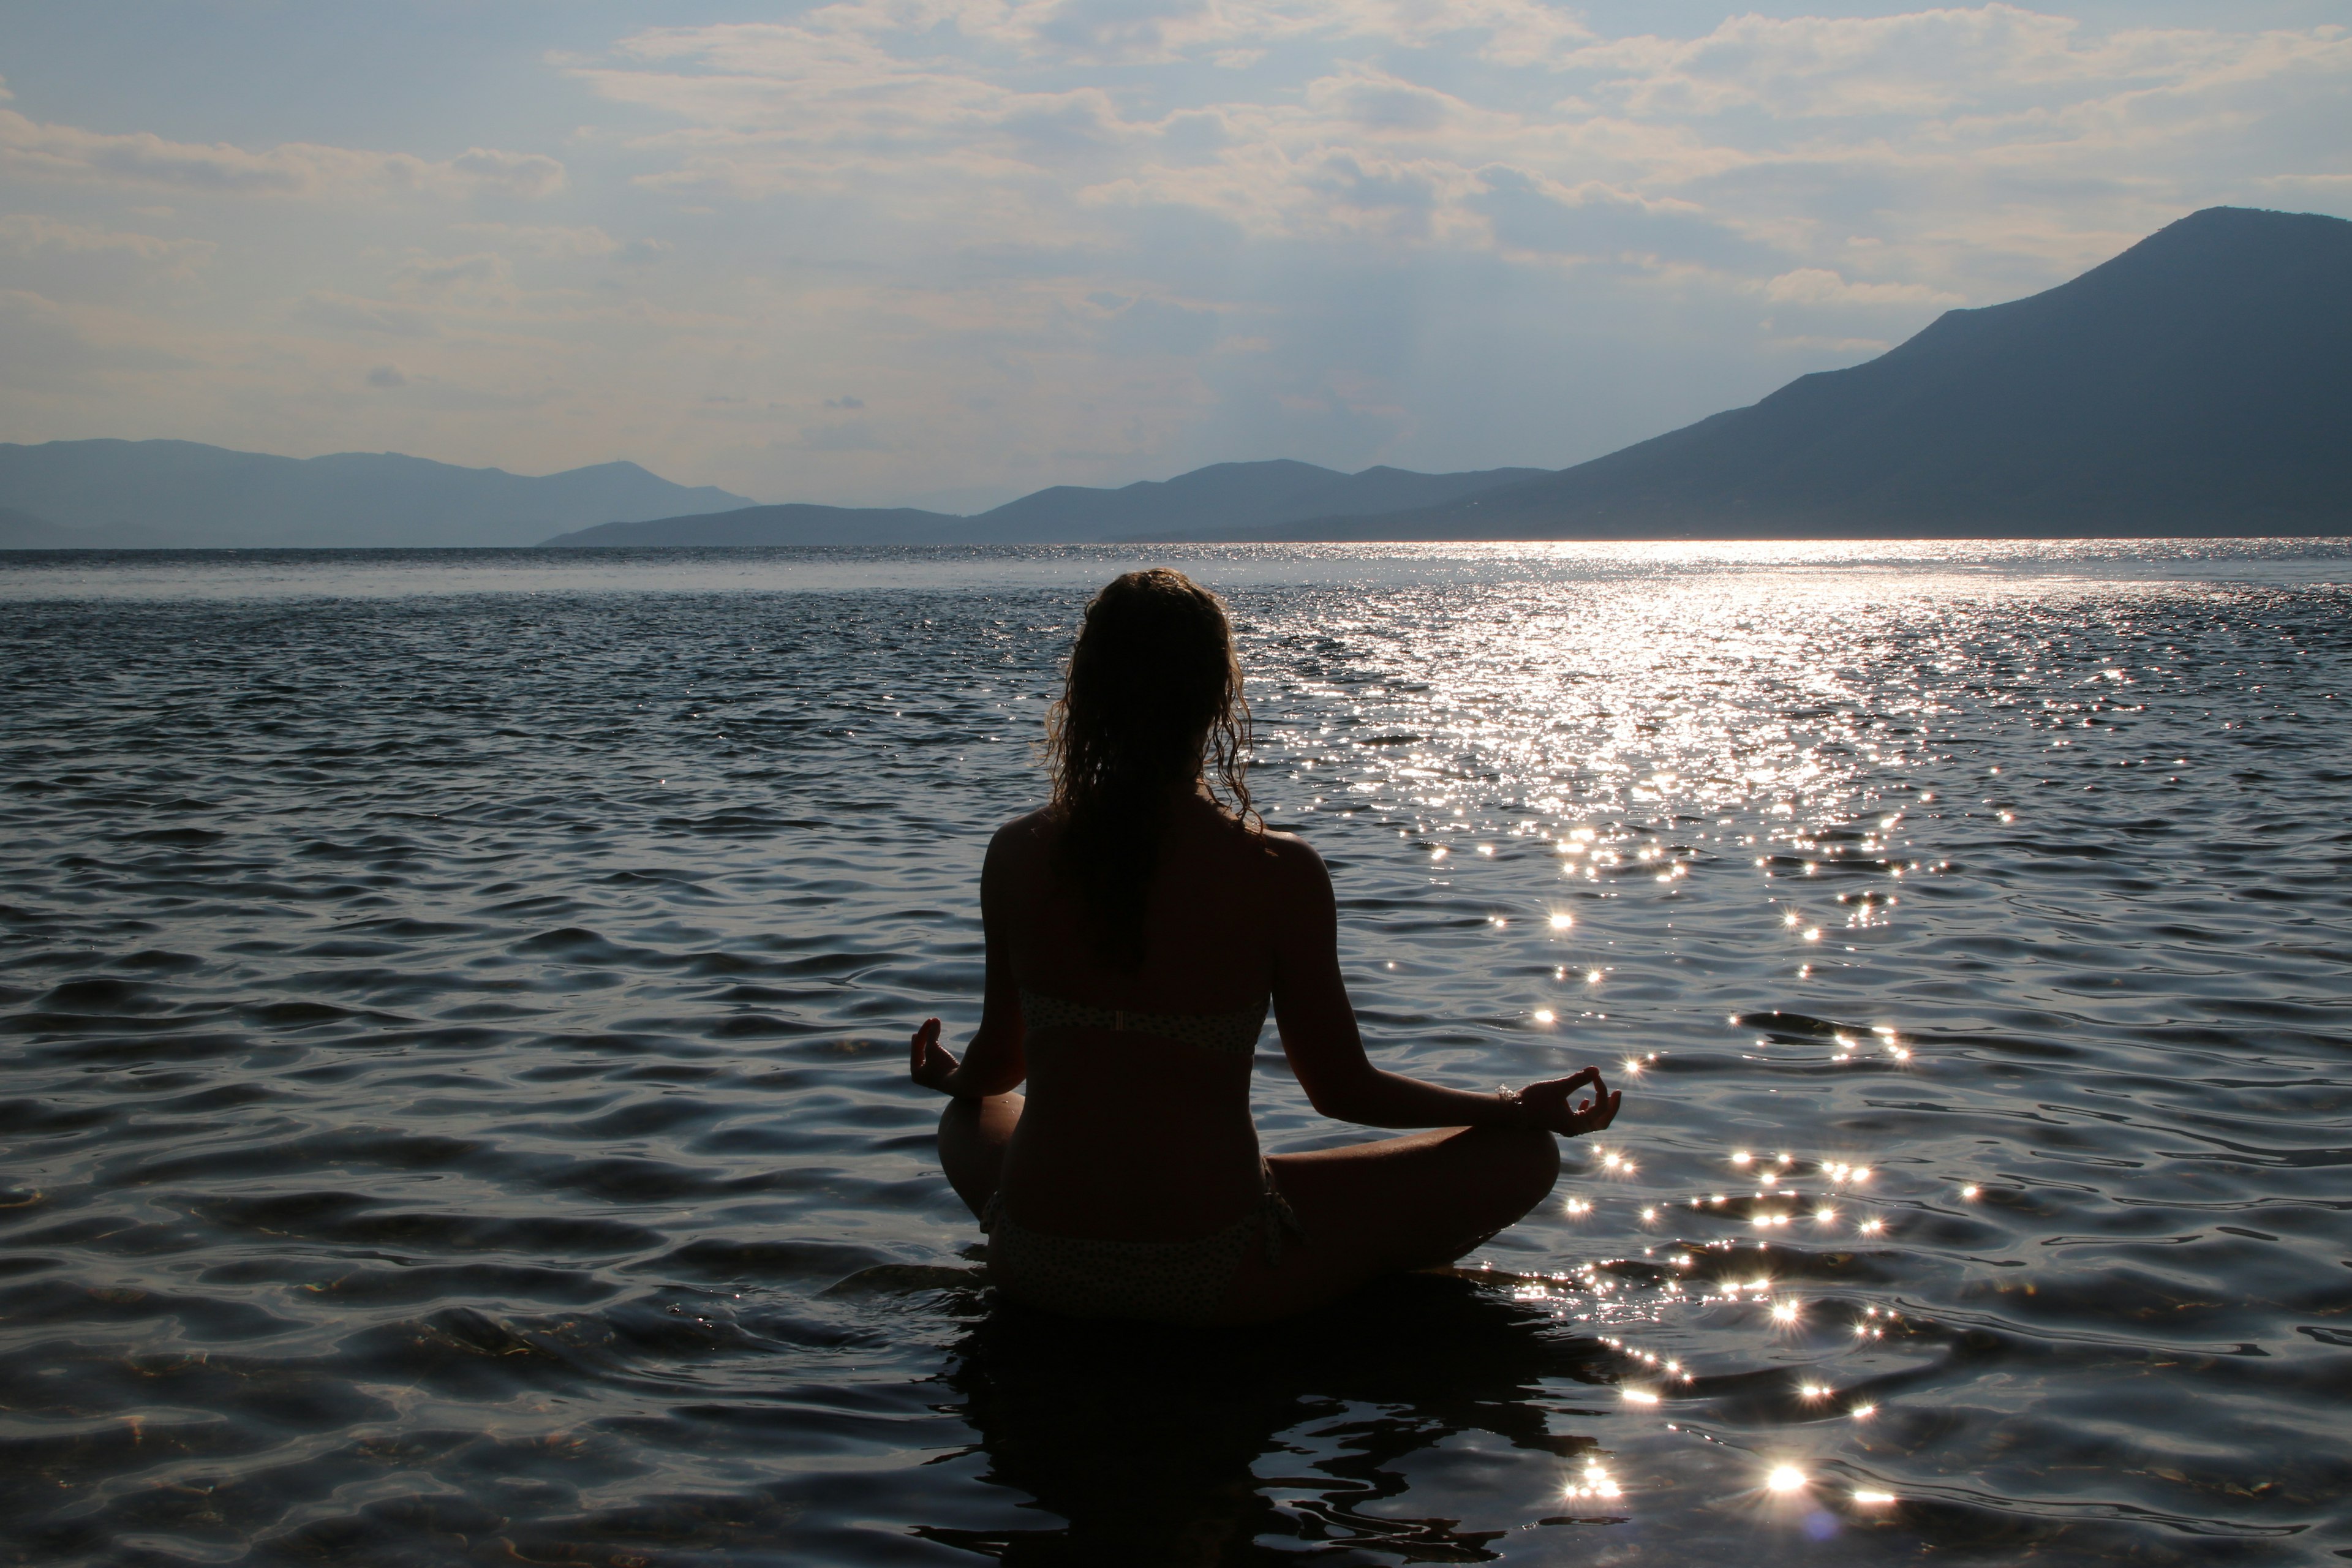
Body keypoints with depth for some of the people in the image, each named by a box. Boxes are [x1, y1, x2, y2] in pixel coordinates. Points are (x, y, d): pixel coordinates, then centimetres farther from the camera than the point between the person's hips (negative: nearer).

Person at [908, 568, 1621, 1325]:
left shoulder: (1016, 857, -3)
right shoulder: (1279, 874, -13)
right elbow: (1342, 1088, -1)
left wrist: (948, 1074, 36)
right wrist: (1524, 1109, 14)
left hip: (1034, 1272, 3)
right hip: (1212, 1283, -3)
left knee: (969, 1122, 39)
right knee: (1521, 1157, 8)